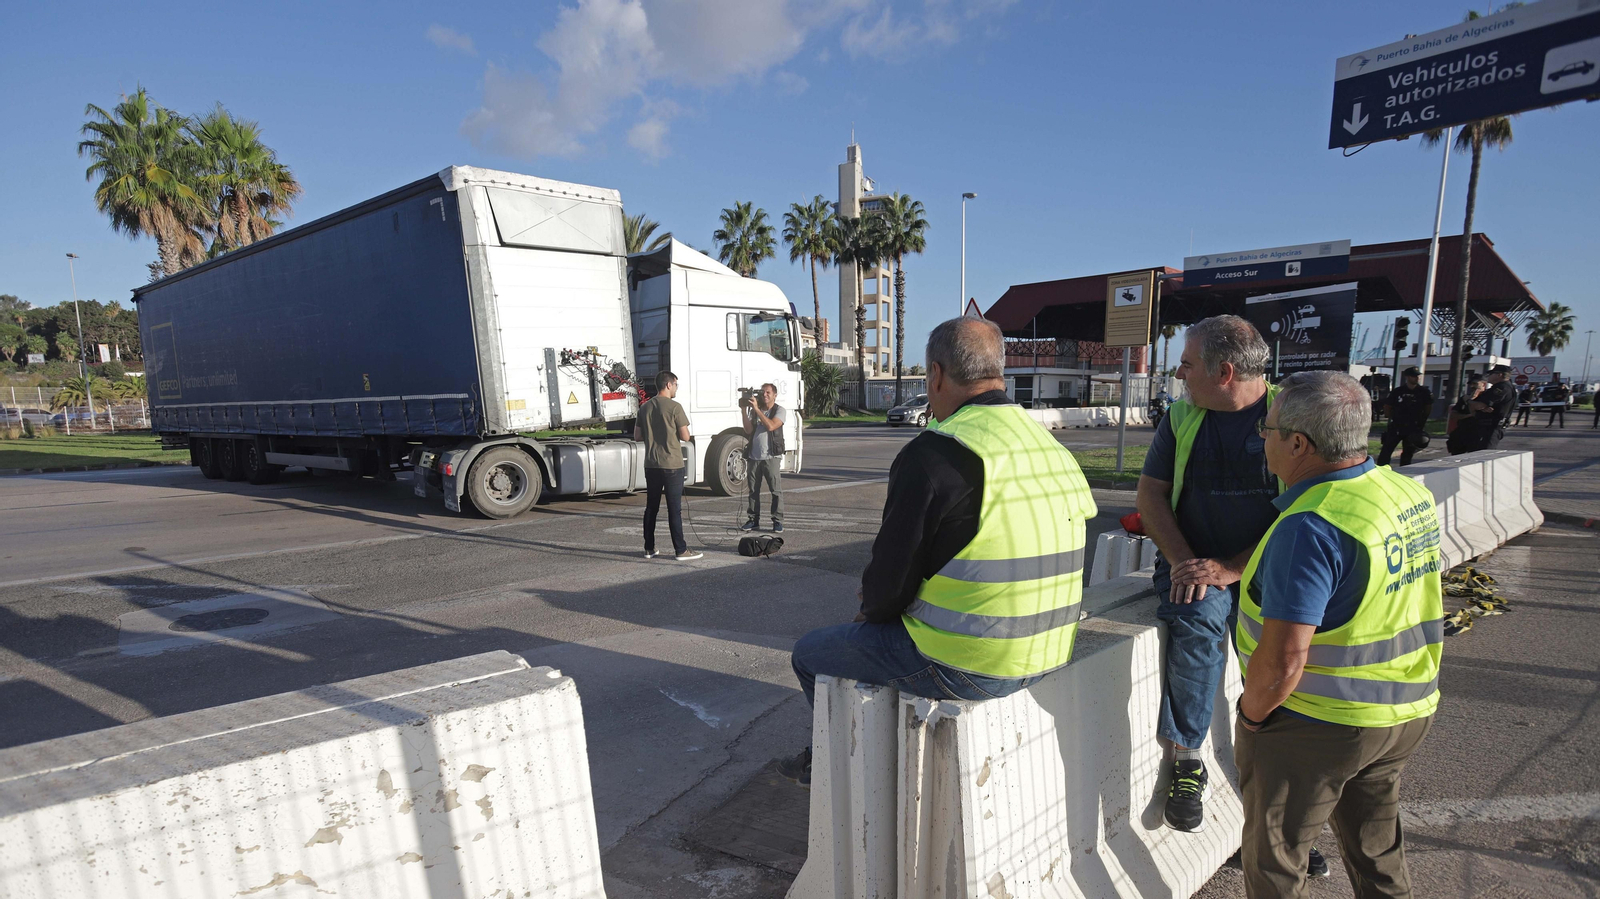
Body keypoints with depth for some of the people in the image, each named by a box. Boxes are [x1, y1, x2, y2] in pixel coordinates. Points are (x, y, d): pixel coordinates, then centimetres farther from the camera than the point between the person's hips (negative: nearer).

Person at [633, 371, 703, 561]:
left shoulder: (644, 408, 7)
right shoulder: (674, 407, -11)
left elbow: (637, 436, 11)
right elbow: (685, 437, -9)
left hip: (651, 465, 6)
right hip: (672, 465, -6)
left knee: (651, 508, 12)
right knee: (674, 509, -1)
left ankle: (649, 549, 18)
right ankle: (680, 550, 3)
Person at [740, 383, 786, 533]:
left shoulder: (779, 410, 1)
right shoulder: (754, 410, 12)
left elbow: (771, 426, -17)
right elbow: (748, 430, 0)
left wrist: (757, 409, -16)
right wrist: (744, 410, -7)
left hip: (771, 457, -4)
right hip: (754, 457, 4)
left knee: (776, 490, -5)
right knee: (753, 490, 8)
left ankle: (778, 521, 0)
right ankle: (753, 520, 16)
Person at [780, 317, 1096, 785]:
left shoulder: (932, 455, -20)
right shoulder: (1053, 449, 6)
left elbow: (891, 581, -16)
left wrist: (872, 609, 8)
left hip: (961, 668, -8)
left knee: (811, 652, 15)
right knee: (876, 630, 31)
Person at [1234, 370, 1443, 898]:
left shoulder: (1311, 526, -28)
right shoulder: (1411, 494, 0)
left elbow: (1282, 660, -31)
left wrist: (1250, 714, -11)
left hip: (1315, 726, -8)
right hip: (1405, 714, 8)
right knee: (1377, 853, 26)